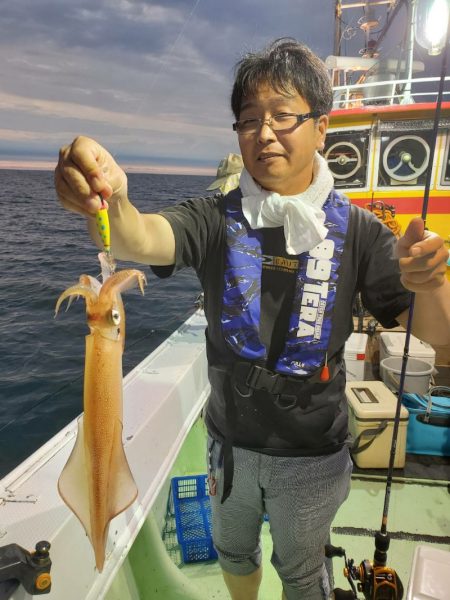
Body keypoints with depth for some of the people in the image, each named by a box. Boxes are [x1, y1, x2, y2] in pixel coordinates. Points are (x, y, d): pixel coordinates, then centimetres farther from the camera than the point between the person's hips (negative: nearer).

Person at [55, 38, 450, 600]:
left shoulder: (354, 229, -12)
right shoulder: (217, 219, -11)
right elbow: (143, 240, -30)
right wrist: (109, 200, -52)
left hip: (312, 454, -1)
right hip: (229, 440, 2)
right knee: (233, 553, 29)